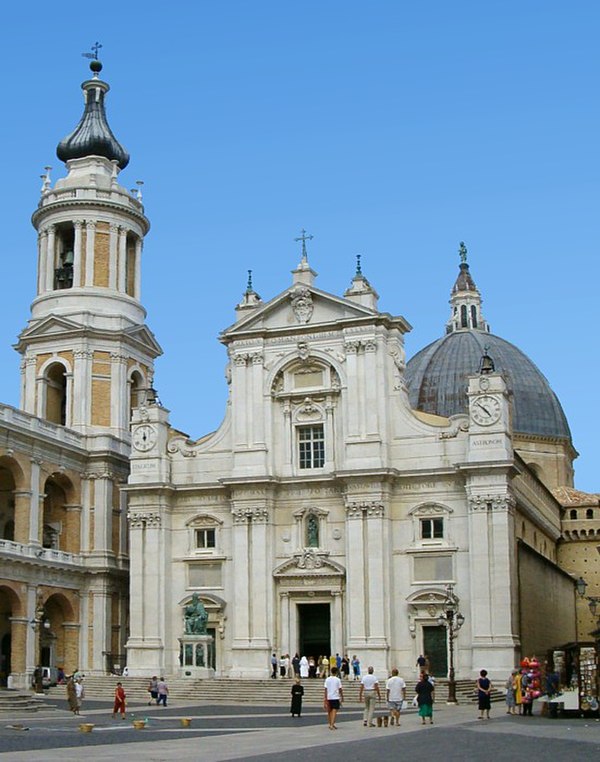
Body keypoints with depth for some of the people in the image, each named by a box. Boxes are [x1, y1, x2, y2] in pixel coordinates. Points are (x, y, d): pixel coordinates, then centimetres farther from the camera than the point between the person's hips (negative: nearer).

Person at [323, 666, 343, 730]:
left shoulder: (327, 679, 1)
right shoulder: (338, 680, -5)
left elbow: (325, 690, -1)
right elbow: (340, 690, -3)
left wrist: (325, 699, 2)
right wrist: (342, 697, 8)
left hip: (328, 697, 3)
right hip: (335, 698, -3)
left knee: (329, 711, 15)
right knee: (334, 711, -4)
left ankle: (331, 724, 24)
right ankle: (332, 725, -16)